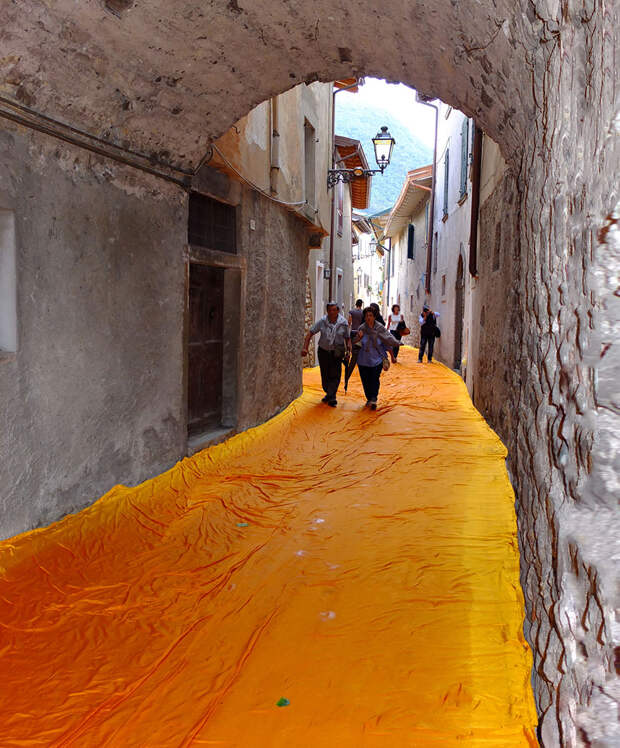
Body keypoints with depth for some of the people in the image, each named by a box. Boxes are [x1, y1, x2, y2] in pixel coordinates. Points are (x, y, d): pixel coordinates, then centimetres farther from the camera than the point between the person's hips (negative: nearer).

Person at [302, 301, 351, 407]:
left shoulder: (343, 323, -8)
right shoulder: (322, 321, -9)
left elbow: (347, 338, 2)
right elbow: (310, 333, -7)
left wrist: (348, 349, -13)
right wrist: (305, 348, -16)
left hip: (337, 353, -1)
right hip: (323, 351, 1)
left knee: (335, 375, -9)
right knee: (325, 375, 11)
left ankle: (331, 397, -6)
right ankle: (328, 393, 30)